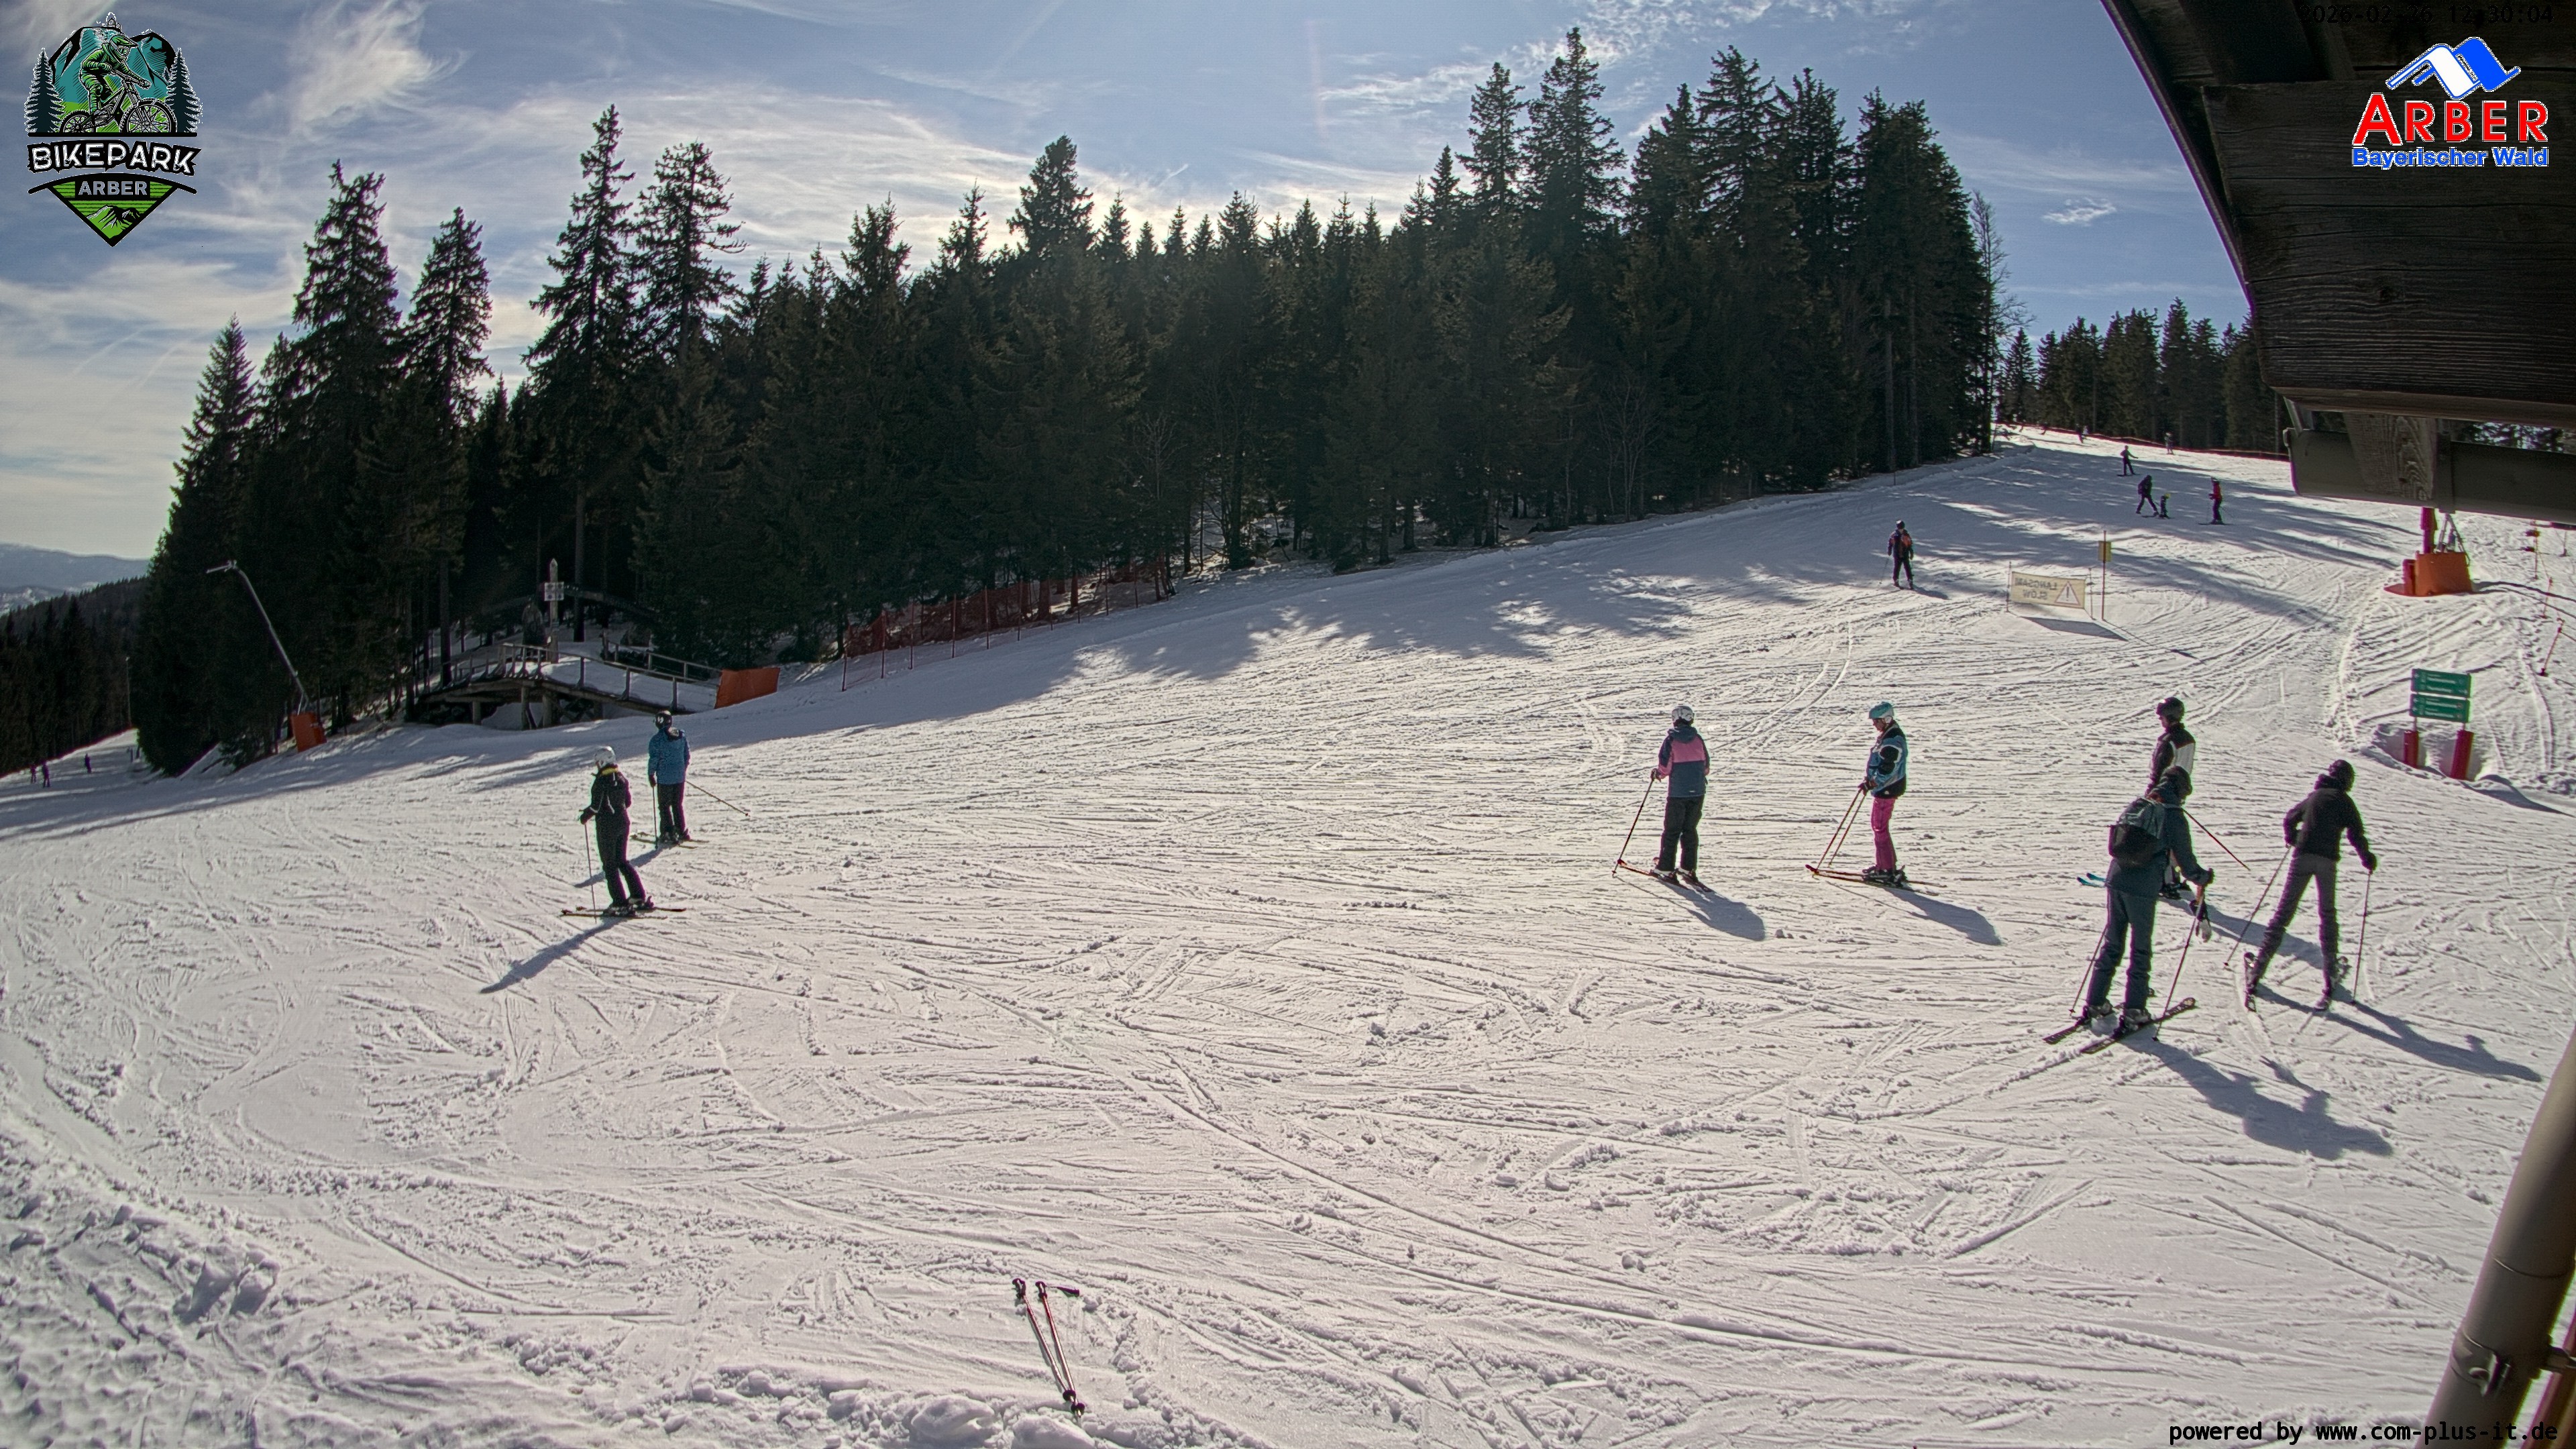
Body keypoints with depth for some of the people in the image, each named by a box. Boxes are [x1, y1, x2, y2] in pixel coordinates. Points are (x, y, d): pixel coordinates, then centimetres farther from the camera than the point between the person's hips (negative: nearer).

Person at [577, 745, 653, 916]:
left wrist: (586, 816, -1)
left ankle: (620, 903, -2)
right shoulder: (621, 778, 6)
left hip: (607, 826, -7)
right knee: (621, 861, 18)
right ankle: (638, 896, 12)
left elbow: (597, 805, -18)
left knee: (610, 864, 1)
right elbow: (629, 802, 11)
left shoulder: (601, 780, -17)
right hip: (623, 823, 7)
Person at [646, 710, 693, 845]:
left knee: (664, 806, 6)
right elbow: (687, 756, 8)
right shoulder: (681, 736, 2)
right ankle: (682, 832, 19)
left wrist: (651, 775, 1)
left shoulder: (656, 740, -15)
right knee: (678, 805, 17)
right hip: (680, 777, 5)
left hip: (665, 778, -5)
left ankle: (668, 834, 4)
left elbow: (653, 759, -13)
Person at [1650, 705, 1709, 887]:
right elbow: (1706, 765, 7)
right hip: (1698, 791, 3)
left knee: (1672, 831, 5)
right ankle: (1688, 868, 7)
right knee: (1690, 830, 11)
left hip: (1677, 792, -3)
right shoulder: (1697, 739, 1)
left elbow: (1665, 767, -12)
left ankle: (1665, 868, 5)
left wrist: (1658, 773, 9)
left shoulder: (1671, 739, -9)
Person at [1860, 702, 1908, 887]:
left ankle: (1888, 871, -3)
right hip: (1883, 789, 11)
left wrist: (1871, 783, -20)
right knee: (1878, 826, 18)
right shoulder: (1887, 735, 13)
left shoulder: (1893, 740, -21)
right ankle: (1883, 865, 27)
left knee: (1879, 828, -6)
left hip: (1886, 790, -11)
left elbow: (1887, 769, -26)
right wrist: (1869, 779, 13)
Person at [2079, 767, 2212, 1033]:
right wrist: (2203, 878, 17)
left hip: (2115, 881, 5)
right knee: (2140, 950, 7)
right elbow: (2185, 860, -2)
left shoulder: (2134, 805, 8)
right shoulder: (2174, 816, -7)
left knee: (2111, 944, 15)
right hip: (2142, 890, -5)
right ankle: (2133, 1012, 8)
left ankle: (2095, 1003, 17)